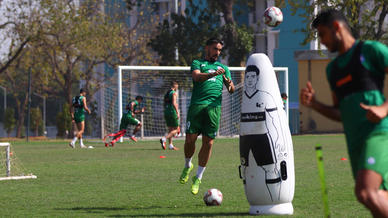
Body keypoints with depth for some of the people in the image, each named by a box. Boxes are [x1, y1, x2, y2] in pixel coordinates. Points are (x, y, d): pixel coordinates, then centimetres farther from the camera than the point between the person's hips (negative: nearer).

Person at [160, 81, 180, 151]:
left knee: (170, 129, 13)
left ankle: (170, 145, 10)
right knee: (176, 129, -3)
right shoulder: (174, 93, -8)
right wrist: (177, 112, -18)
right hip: (172, 113, -8)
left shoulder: (166, 93, 17)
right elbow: (174, 103, -19)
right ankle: (164, 139, -20)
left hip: (166, 113, 8)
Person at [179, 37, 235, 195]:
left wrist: (229, 84, -7)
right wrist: (213, 74, -25)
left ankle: (198, 177, 8)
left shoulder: (223, 67, 25)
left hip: (214, 107, 2)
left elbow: (231, 90, 18)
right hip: (197, 104, -2)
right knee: (190, 139, -7)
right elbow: (196, 76, -7)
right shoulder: (197, 63, 15)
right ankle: (187, 166, 22)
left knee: (208, 143, -4)